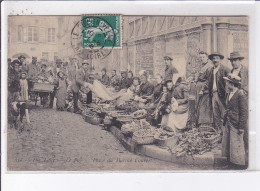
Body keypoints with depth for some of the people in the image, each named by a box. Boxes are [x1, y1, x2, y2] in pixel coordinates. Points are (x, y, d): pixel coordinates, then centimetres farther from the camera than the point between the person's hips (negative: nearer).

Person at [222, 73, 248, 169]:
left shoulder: (241, 94, -16)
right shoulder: (229, 94, 10)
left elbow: (244, 112, -16)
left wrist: (241, 127, -17)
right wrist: (225, 120, 18)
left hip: (236, 124, -9)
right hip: (228, 123, 9)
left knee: (236, 144, 0)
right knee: (227, 143, 15)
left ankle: (240, 164, 14)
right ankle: (231, 161, 29)